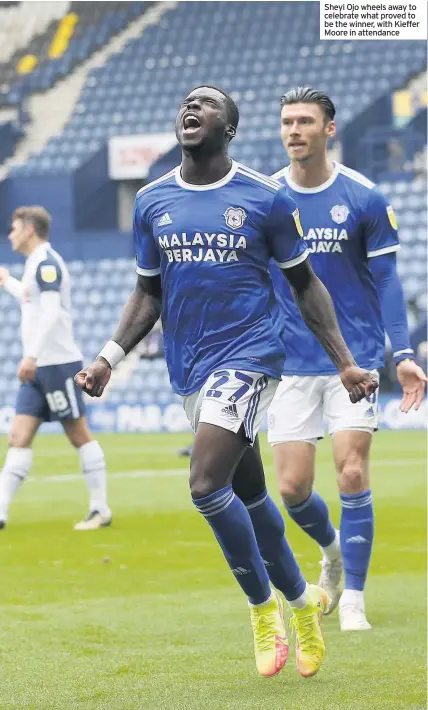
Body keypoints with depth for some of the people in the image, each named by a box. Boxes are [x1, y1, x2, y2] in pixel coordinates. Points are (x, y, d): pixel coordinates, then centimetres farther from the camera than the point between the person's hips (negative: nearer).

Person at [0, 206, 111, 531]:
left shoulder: (46, 262, -12)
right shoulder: (36, 264, 17)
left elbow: (51, 312, -23)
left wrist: (32, 355, -29)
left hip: (58, 364, -9)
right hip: (38, 369, 9)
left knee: (80, 436, -2)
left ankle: (100, 510, 3)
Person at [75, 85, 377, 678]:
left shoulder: (265, 198, -4)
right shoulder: (151, 202, 7)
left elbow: (305, 284, 4)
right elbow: (148, 294, 15)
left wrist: (346, 364, 1)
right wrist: (110, 358, 1)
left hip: (249, 357, -5)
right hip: (190, 370, 5)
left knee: (206, 485, -19)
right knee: (249, 496, 13)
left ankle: (263, 607, -1)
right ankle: (302, 602, 32)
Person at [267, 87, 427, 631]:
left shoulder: (365, 198, -3)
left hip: (354, 356, -2)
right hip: (290, 363, 2)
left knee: (352, 473, -12)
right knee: (292, 487, 0)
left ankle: (353, 599, 0)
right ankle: (333, 550, 33)